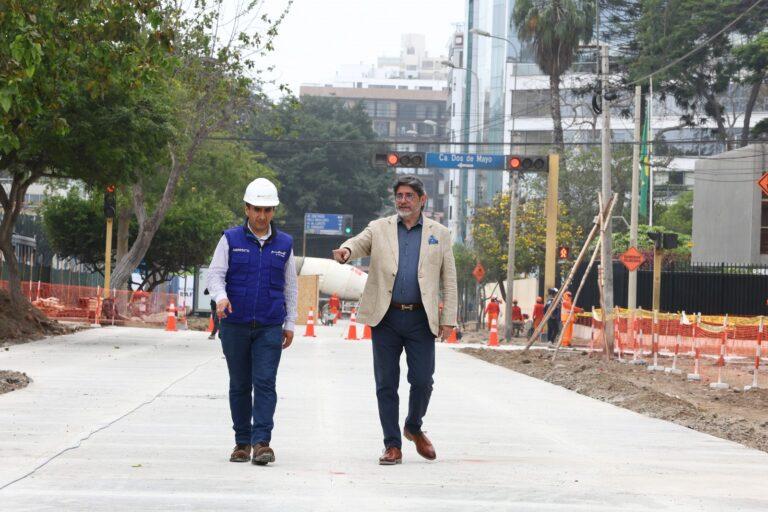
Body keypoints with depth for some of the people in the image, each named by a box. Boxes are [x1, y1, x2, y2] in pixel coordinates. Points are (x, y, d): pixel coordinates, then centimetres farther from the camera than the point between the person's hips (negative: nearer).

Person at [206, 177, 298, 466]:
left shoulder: (284, 244, 10)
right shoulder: (231, 240, 4)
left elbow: (291, 287, 15)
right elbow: (215, 274, -3)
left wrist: (290, 324, 12)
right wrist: (221, 297, -24)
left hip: (270, 327, 0)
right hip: (235, 325, 0)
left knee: (265, 383, -11)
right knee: (239, 385, 6)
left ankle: (261, 442, -15)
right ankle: (242, 442, 15)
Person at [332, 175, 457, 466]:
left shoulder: (439, 234, 10)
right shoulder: (379, 229, 9)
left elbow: (449, 281, 8)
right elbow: (358, 244, -10)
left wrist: (448, 320, 1)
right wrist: (344, 252, -35)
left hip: (420, 319, 0)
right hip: (385, 318, 0)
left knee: (422, 380, -4)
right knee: (386, 384, 2)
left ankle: (414, 427, 25)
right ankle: (392, 445, 10)